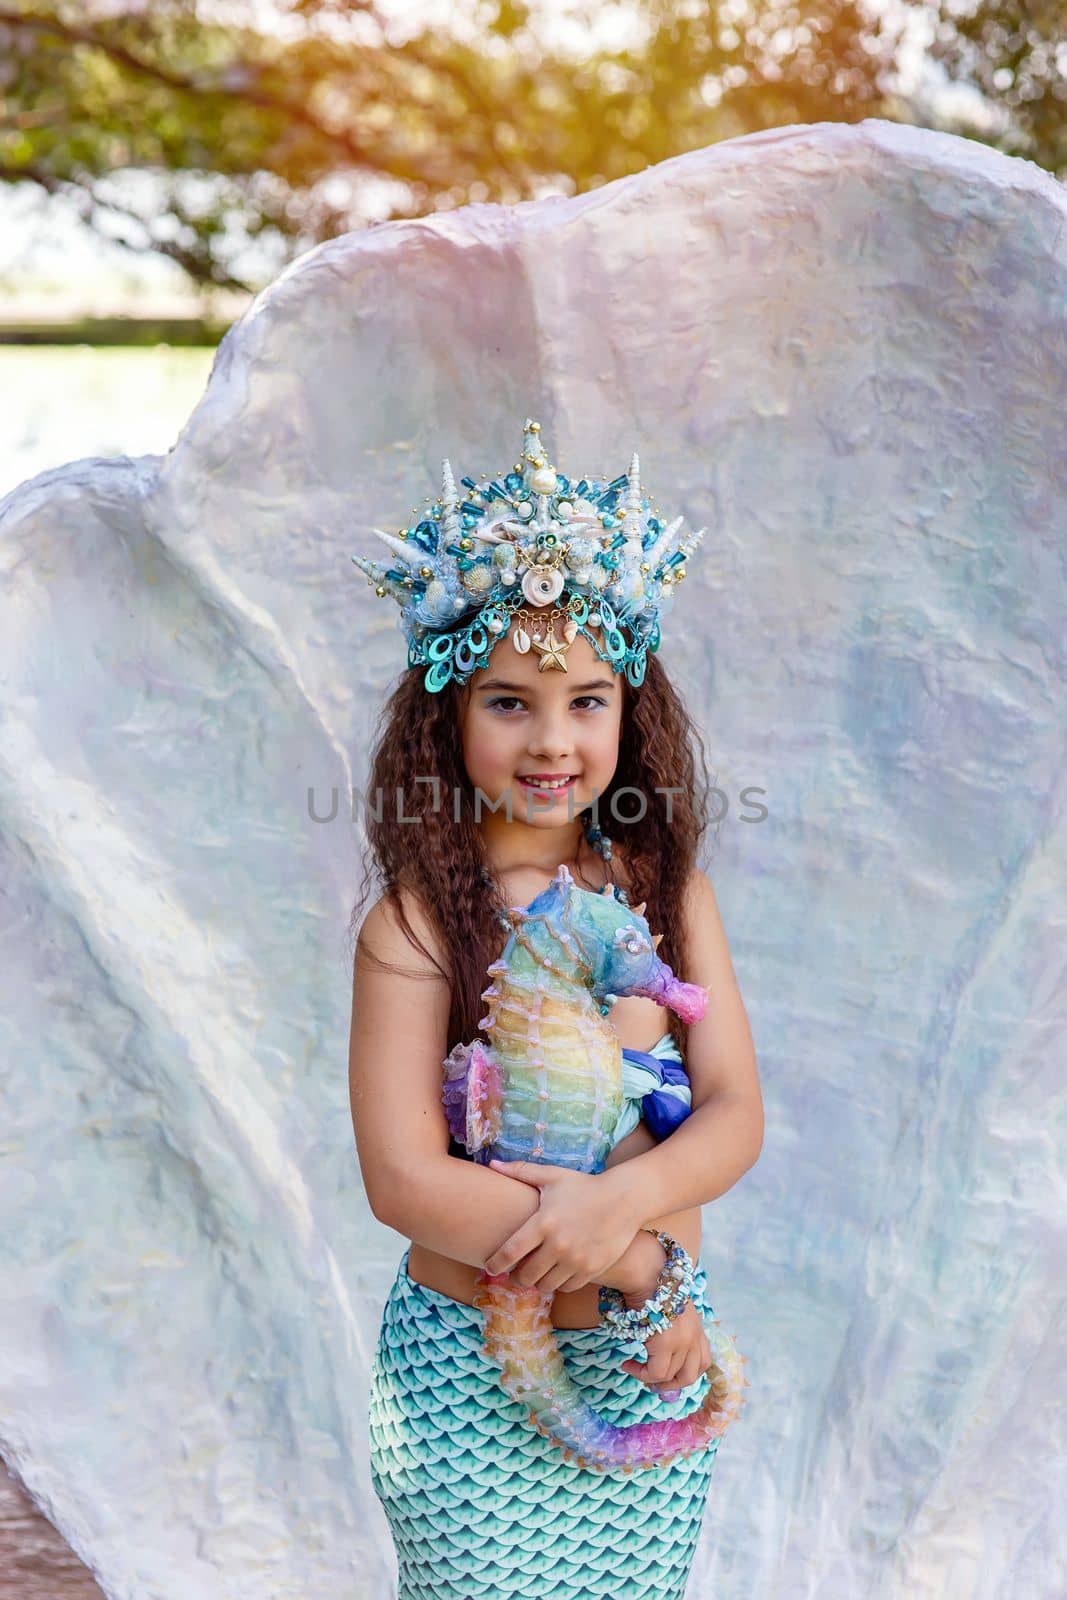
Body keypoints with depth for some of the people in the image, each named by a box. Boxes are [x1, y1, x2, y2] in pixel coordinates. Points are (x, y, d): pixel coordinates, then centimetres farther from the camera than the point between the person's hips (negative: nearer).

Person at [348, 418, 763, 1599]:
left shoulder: (668, 892, -2)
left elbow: (736, 1115, -5)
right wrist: (640, 1268, -18)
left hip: (658, 1358, 4)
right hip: (472, 1377, -3)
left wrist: (620, 1200, -25)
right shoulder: (416, 924, -15)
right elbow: (403, 1178, -19)